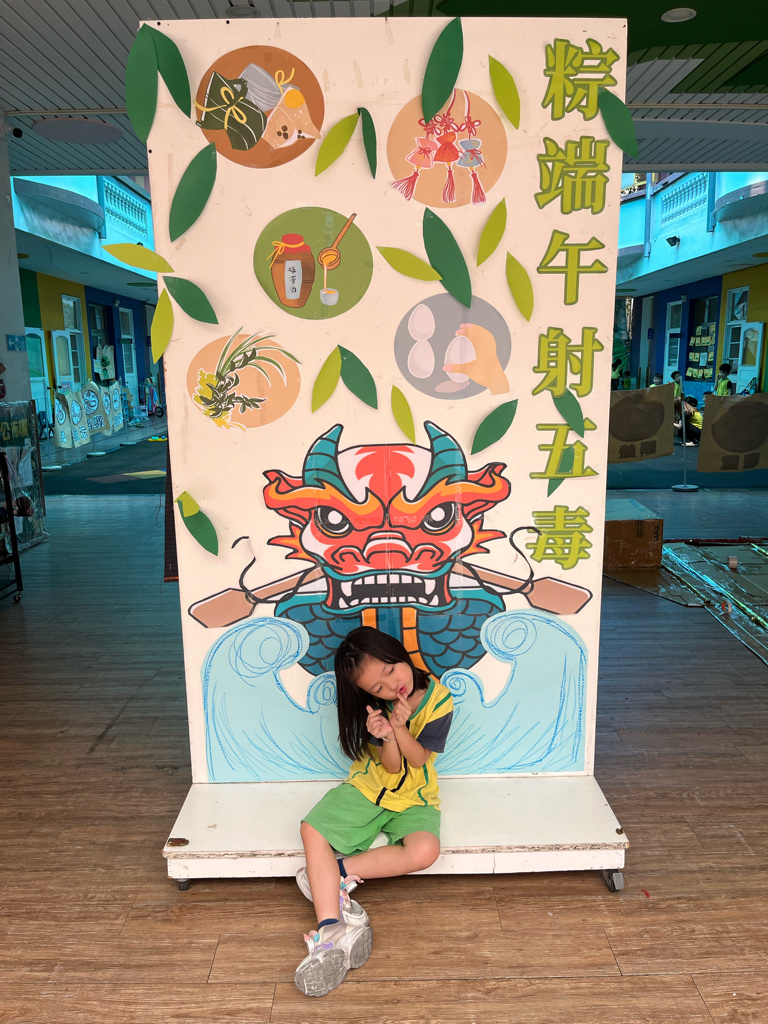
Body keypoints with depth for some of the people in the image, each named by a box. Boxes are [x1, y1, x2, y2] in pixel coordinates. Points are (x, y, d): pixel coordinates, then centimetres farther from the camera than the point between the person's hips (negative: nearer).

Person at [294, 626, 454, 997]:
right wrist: (386, 737, -35)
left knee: (425, 851, -32)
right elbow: (391, 765, -12)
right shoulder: (376, 708, -11)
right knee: (313, 831, -21)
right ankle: (332, 932, -27)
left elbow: (418, 758, -12)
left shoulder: (438, 699, -15)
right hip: (368, 787, 1)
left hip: (414, 799, -1)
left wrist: (398, 726, -30)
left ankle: (339, 871, -18)